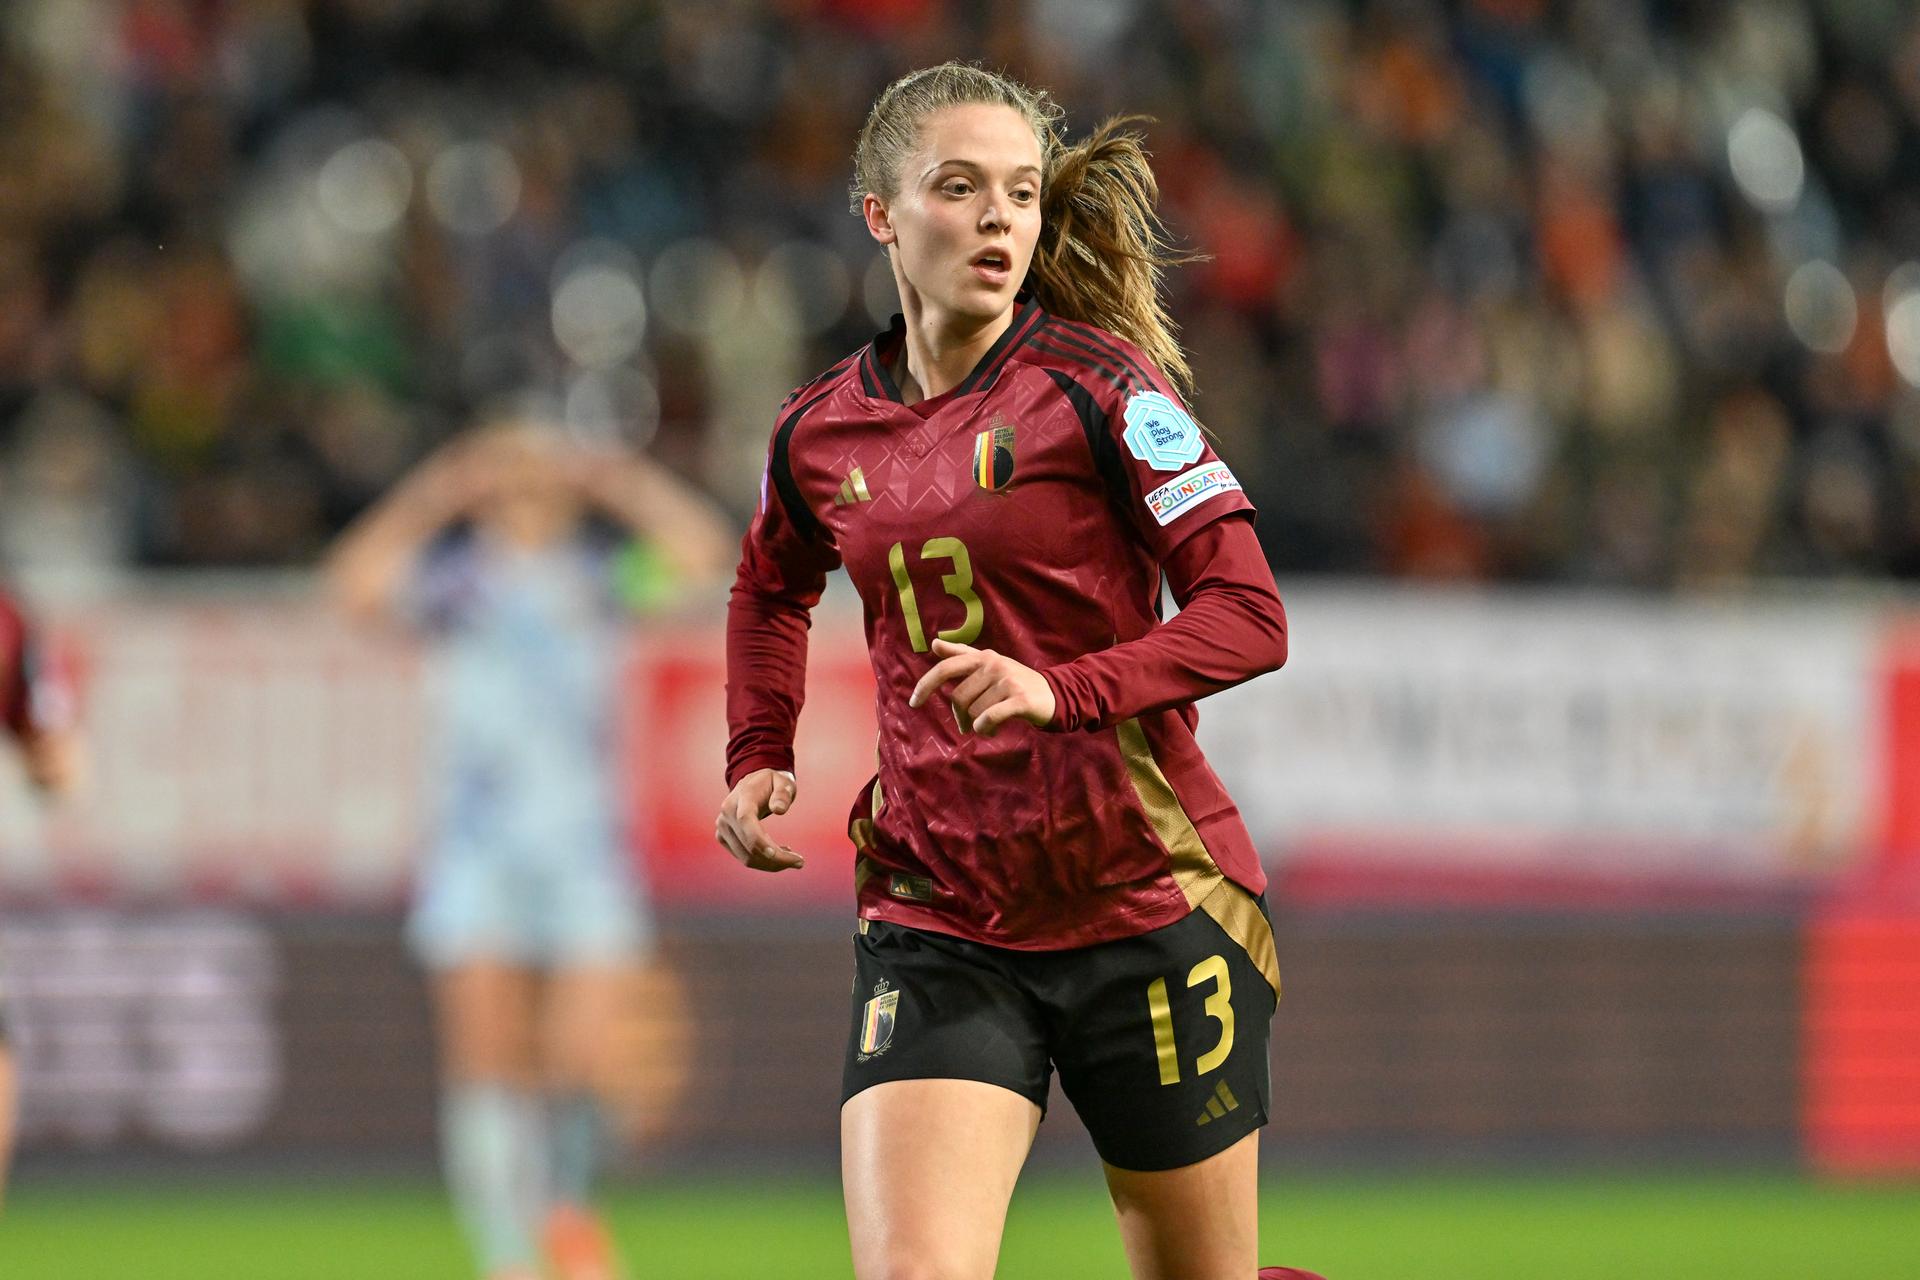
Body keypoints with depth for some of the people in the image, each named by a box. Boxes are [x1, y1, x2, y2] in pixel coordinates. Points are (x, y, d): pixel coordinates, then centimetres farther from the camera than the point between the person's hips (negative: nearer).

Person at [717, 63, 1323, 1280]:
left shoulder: (1100, 385, -8)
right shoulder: (821, 432, 7)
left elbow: (1250, 617, -14)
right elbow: (772, 591, 30)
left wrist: (1062, 691, -27)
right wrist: (760, 759, 15)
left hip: (1148, 904, -3)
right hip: (934, 924, 3)